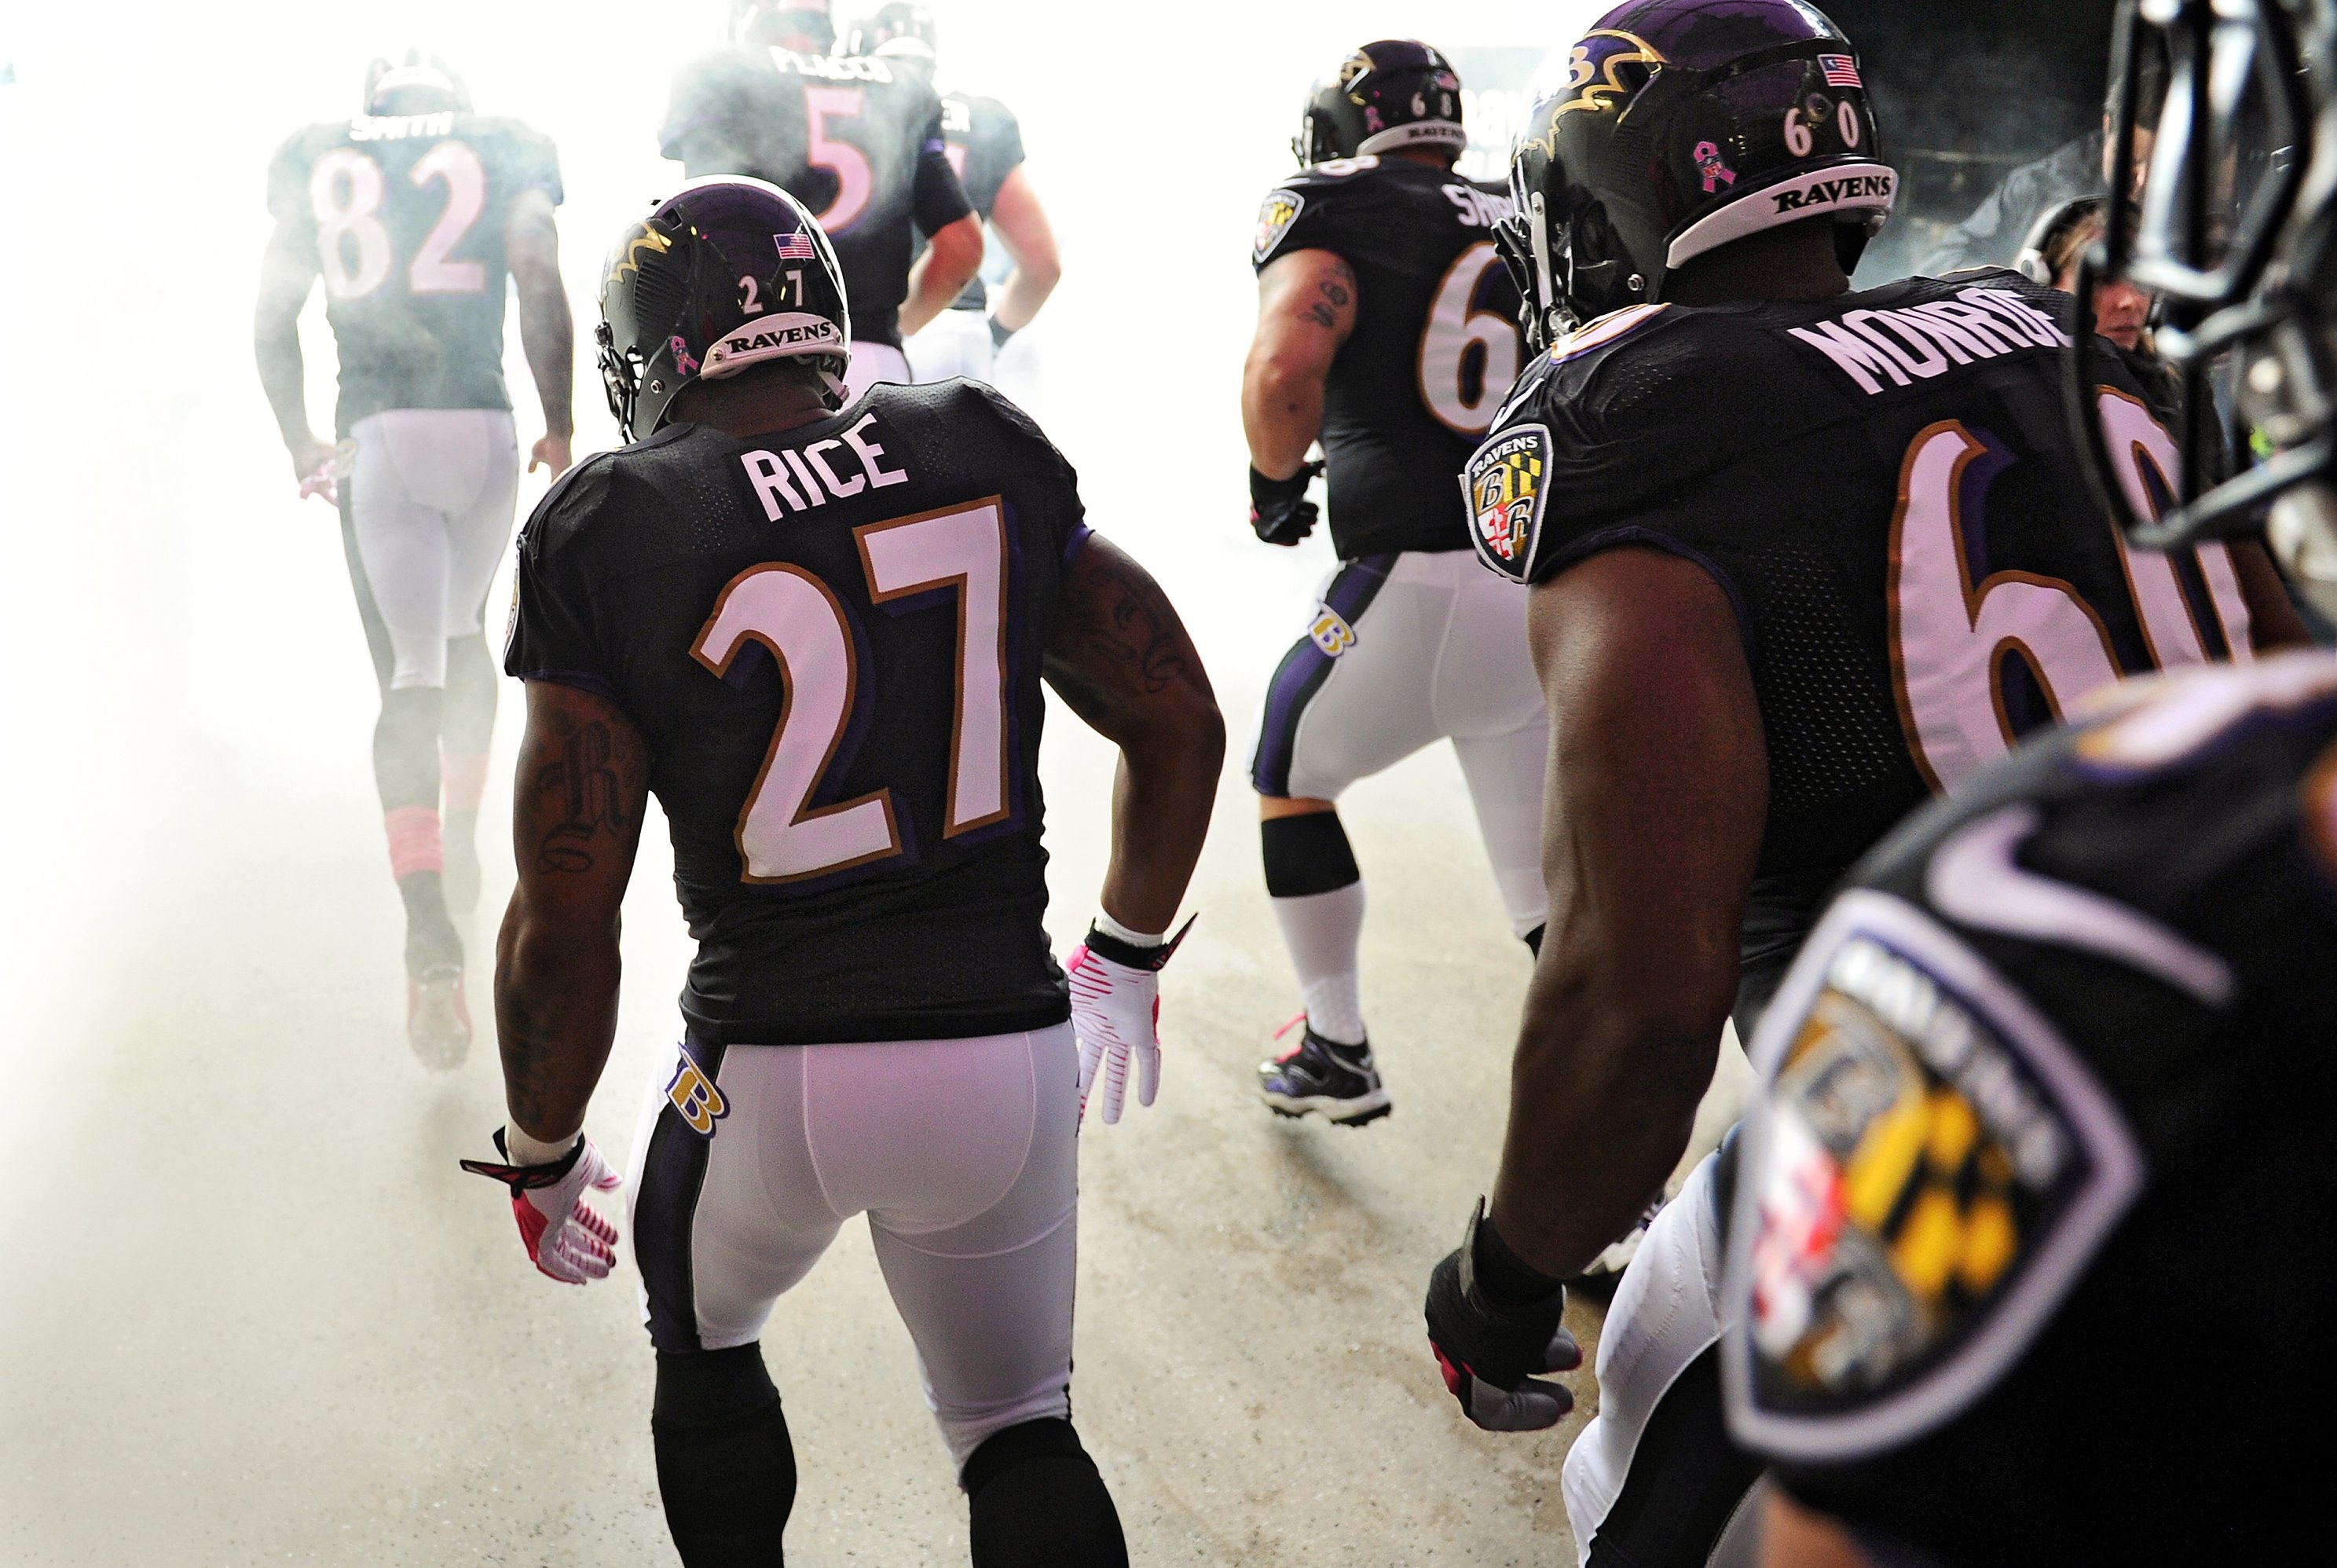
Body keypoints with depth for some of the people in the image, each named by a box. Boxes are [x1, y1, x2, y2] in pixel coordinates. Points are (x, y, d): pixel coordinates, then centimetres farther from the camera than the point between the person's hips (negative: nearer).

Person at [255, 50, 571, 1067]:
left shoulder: (316, 162, 15)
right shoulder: (505, 152, 10)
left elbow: (273, 324, 12)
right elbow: (544, 303, -4)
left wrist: (300, 442, 23)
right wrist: (559, 427, 5)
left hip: (374, 437, 0)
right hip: (482, 427, 0)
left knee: (408, 674, -3)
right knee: (465, 631, 26)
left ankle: (430, 933, -16)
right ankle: (461, 831, 26)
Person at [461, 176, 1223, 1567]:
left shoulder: (612, 536, -10)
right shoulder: (990, 455, 0)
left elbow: (565, 925, -10)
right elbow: (1181, 725, 4)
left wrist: (541, 1156, 7)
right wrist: (1125, 963, 18)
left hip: (773, 1068, -2)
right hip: (1010, 1047, 2)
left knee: (705, 1353, 31)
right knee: (1021, 1435, 22)